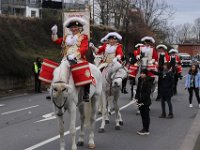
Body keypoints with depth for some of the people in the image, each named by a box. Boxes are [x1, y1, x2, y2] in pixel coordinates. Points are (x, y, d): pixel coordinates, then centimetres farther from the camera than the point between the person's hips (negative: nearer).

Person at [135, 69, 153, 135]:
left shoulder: (148, 81, -12)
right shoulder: (140, 80, 9)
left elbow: (148, 92, -16)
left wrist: (142, 100, -19)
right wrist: (136, 97, 0)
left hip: (146, 101, -7)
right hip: (140, 101, 7)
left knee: (146, 115, -1)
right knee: (142, 115, 13)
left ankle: (146, 130, 6)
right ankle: (144, 128, 23)